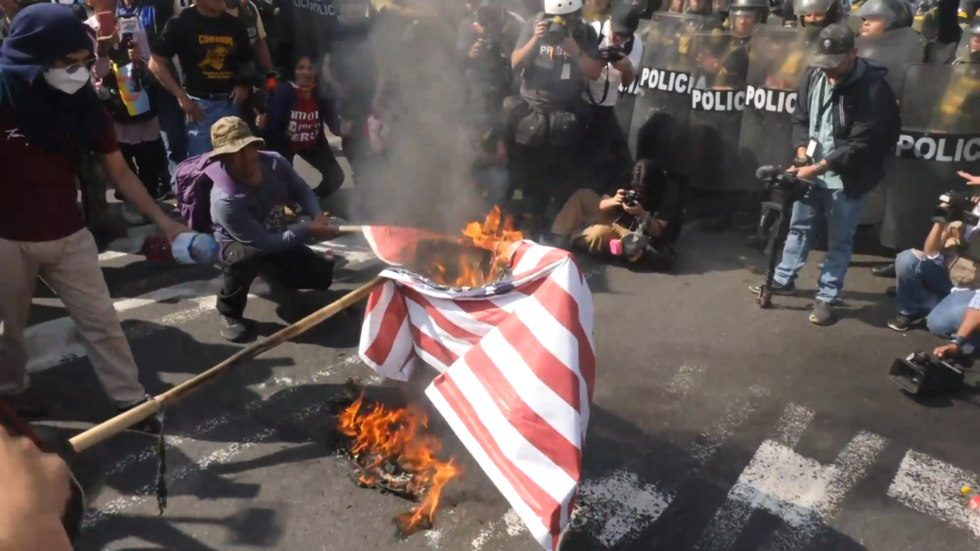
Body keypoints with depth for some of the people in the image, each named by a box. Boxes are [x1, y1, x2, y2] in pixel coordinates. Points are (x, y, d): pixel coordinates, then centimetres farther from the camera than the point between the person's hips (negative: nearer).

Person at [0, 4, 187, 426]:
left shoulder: (84, 105, -6)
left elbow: (119, 172, -2)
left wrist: (163, 221, -8)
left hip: (68, 235, 3)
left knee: (100, 320, 5)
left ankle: (131, 401, 14)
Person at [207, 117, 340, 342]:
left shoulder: (274, 163, -19)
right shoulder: (225, 199, -35)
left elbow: (301, 191, -2)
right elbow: (263, 243, -32)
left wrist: (318, 215, -23)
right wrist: (307, 230, -33)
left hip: (280, 240, 6)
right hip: (240, 246, -6)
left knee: (323, 274, -5)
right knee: (248, 256, -41)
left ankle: (271, 273, 26)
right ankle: (230, 314, -13)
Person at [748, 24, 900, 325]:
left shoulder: (873, 88, -21)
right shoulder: (814, 74, -4)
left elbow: (862, 144, -22)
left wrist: (818, 167, -25)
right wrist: (802, 153, -10)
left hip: (847, 178, -5)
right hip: (812, 170, 6)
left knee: (839, 240, 7)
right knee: (799, 226, 19)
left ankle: (826, 297, 20)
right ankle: (784, 279, 36)